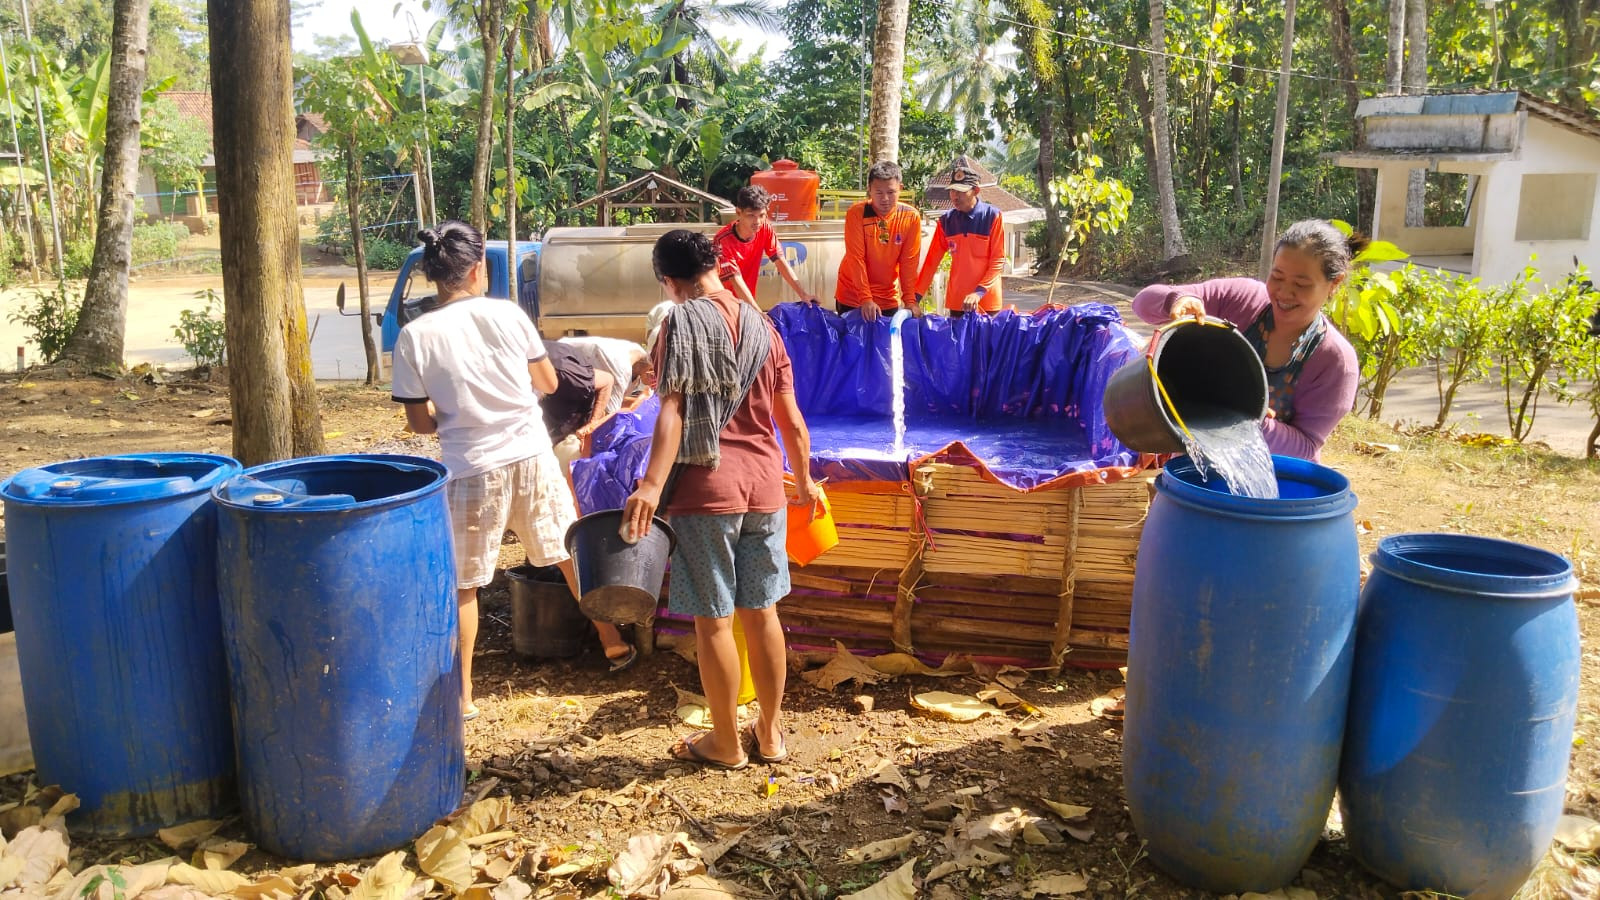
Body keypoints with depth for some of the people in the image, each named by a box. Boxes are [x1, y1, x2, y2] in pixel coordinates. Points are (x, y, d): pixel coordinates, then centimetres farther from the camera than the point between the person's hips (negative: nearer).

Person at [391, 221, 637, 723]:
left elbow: (420, 422, -3)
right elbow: (548, 383, 7)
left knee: (463, 583, 11)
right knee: (570, 551, 20)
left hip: (471, 469, -2)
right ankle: (614, 644, 34)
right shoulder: (508, 314, -3)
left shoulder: (414, 336, -8)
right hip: (531, 455, 2)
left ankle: (461, 694, 18)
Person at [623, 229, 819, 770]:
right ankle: (769, 734, 26)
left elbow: (673, 409, -19)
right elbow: (791, 421, 11)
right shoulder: (763, 327, 10)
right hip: (764, 487, 5)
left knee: (713, 620, 6)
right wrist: (804, 482, 24)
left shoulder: (681, 324, -5)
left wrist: (651, 485, -28)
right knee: (762, 613, 14)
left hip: (706, 488, -5)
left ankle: (726, 744, 18)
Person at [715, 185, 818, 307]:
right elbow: (736, 280, -27)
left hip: (747, 303, 5)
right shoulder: (723, 241, -24)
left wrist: (803, 294, -18)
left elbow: (780, 261, -8)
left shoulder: (765, 229, -9)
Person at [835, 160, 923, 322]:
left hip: (889, 298, 2)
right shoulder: (856, 213, -15)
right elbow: (856, 259, -18)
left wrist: (910, 300, -12)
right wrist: (866, 299, -24)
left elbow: (909, 261, -7)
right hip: (852, 297, -2)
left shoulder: (911, 217, -8)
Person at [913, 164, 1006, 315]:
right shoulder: (946, 220, 3)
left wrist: (979, 292, -19)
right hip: (956, 302, 3)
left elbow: (998, 260, -8)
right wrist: (916, 296, -2)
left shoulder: (993, 216, -6)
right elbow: (932, 261, 5)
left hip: (987, 302, -3)